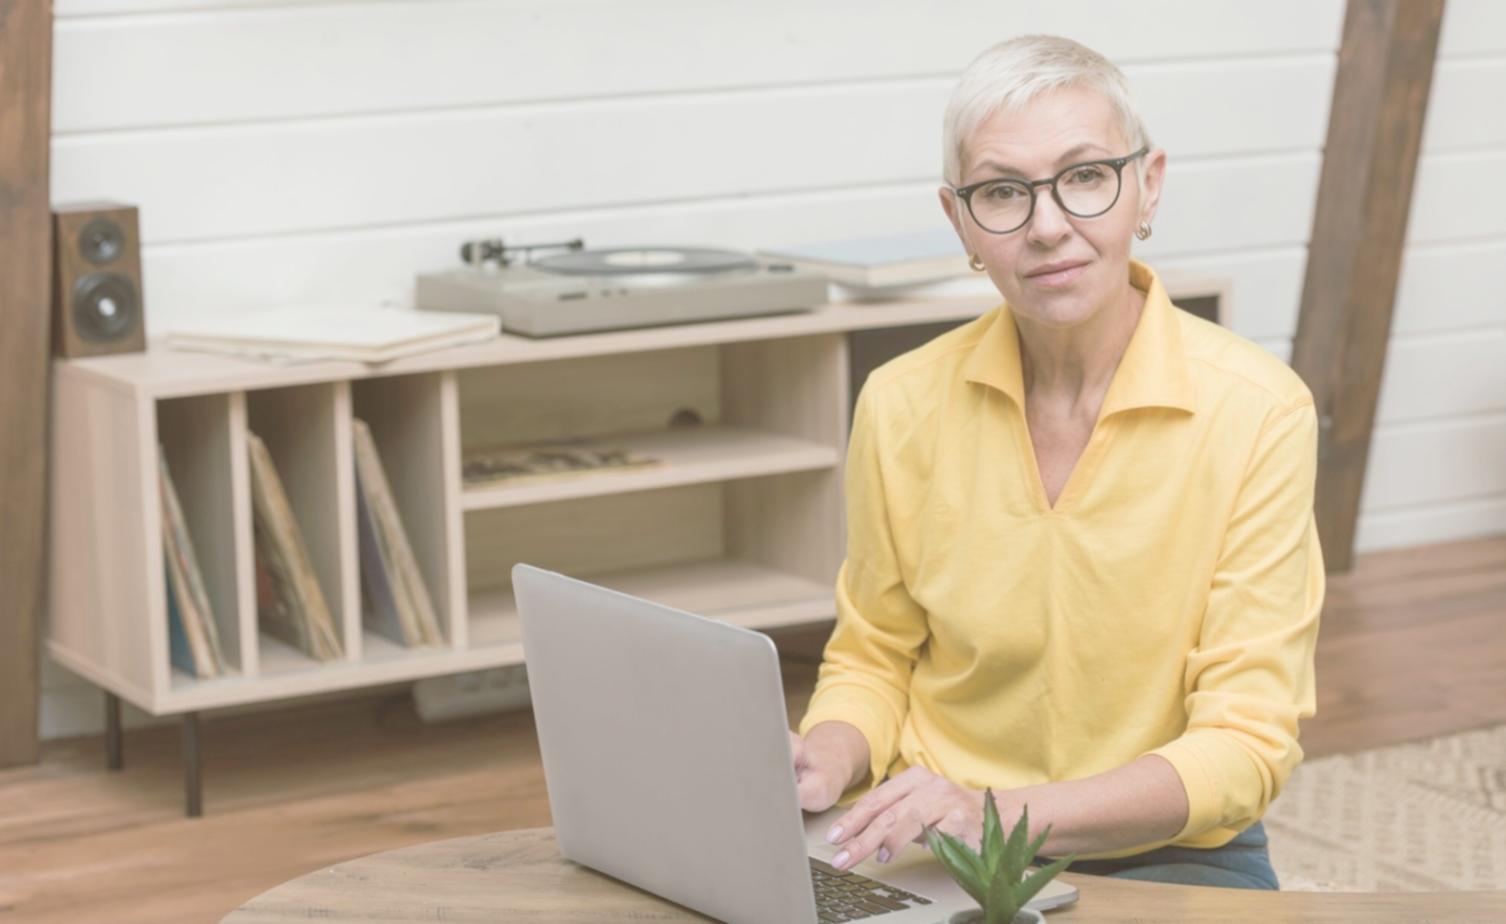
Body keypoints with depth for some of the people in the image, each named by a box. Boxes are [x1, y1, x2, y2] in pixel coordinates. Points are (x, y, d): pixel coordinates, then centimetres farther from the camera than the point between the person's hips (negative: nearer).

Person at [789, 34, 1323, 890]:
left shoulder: (1256, 411, -14)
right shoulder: (902, 403, -5)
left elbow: (1246, 744, -15)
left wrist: (1001, 813, -29)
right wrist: (827, 766, -14)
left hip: (1169, 853, -1)